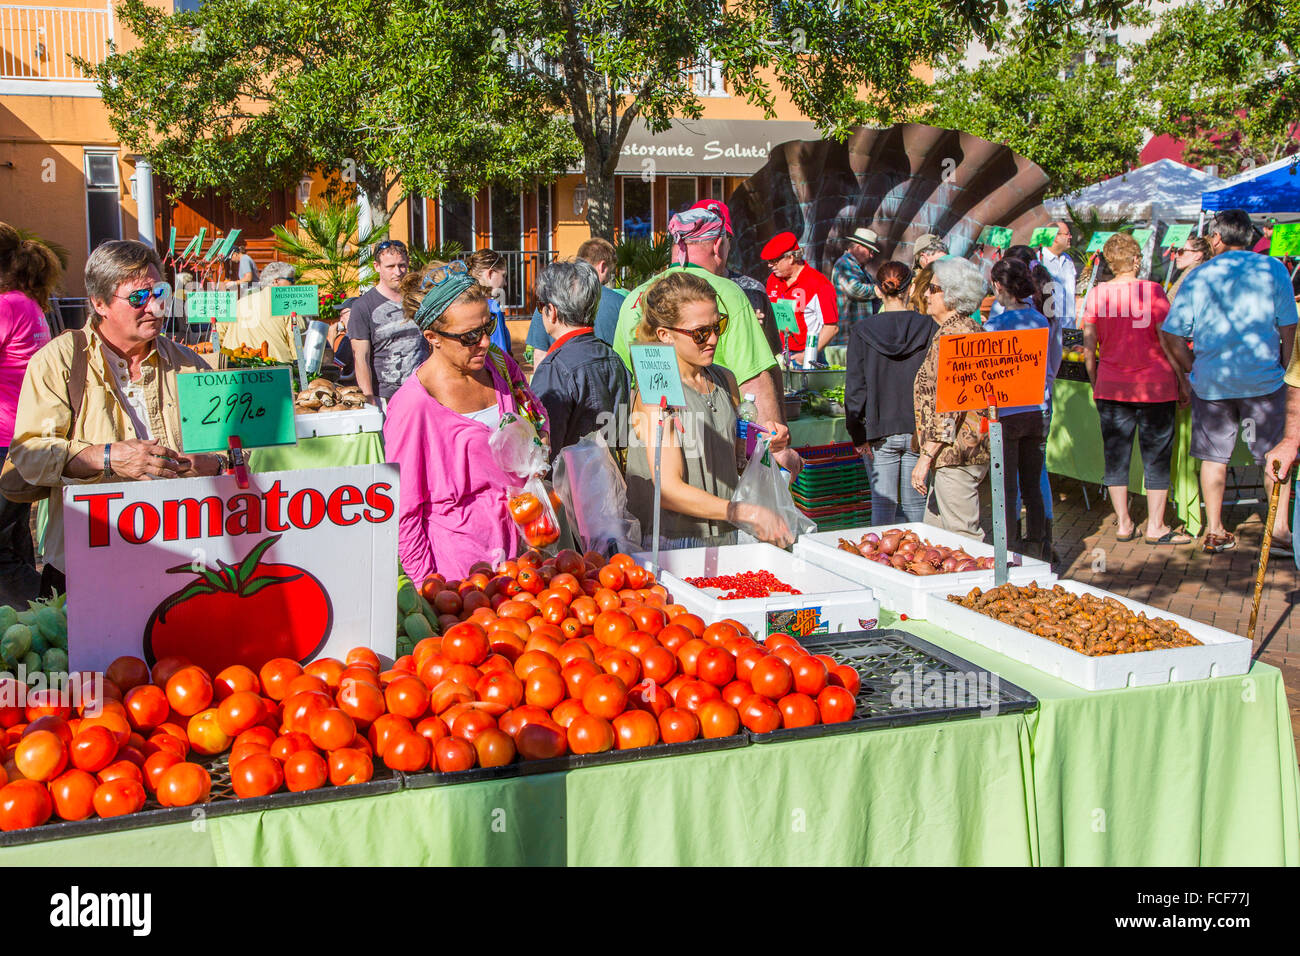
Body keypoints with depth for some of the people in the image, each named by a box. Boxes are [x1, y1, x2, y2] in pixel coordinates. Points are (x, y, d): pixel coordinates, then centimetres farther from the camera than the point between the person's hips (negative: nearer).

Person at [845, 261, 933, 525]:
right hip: (919, 432, 1)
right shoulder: (928, 328, -4)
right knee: (916, 503, 10)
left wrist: (858, 434, 1)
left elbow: (855, 388, -4)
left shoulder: (862, 332, -5)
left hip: (880, 432, -1)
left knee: (883, 504, 5)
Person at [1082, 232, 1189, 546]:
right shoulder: (1152, 291, -9)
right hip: (1154, 385, -3)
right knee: (1156, 455, 6)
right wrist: (1182, 380, 2)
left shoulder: (1096, 294, -1)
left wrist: (1095, 383, 13)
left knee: (1116, 453, 11)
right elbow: (1167, 340, -8)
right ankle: (1155, 527, 10)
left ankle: (1123, 523, 15)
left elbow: (1089, 347, 1)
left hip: (1111, 387, 3)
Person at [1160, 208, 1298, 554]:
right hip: (1263, 379, -1)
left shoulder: (1198, 276, 1)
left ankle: (1214, 531, 14)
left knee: (1214, 456, 11)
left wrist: (1194, 370, 11)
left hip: (1211, 381, 2)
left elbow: (1171, 334, -1)